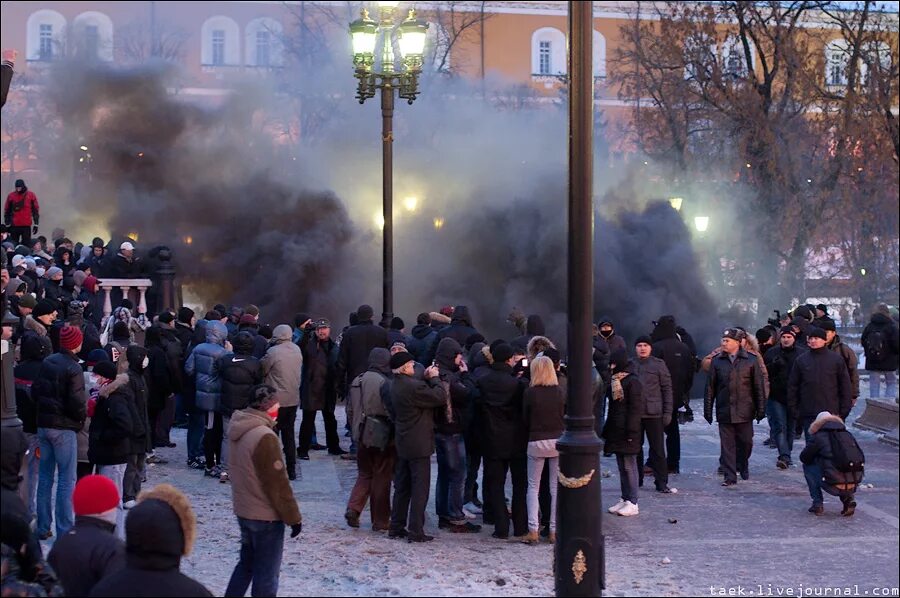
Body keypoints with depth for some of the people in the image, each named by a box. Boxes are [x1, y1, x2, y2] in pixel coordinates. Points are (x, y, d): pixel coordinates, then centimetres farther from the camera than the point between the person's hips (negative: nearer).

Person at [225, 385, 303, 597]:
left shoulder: (239, 431, 3)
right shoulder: (264, 437, -24)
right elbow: (278, 483, -21)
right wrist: (293, 517, -13)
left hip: (244, 511, 8)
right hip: (266, 516, -8)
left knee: (247, 564, 22)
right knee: (267, 573, 3)